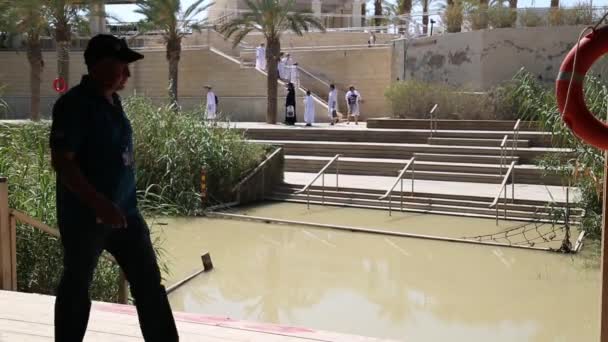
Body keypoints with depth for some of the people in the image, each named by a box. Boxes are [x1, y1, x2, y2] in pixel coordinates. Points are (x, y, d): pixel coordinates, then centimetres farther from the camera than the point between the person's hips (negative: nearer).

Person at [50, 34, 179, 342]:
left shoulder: (112, 101, 9)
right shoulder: (74, 105, -16)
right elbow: (61, 162, -21)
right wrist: (100, 203, -27)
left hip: (124, 211, 8)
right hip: (85, 215, -7)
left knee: (149, 282, 8)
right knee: (76, 286, 8)